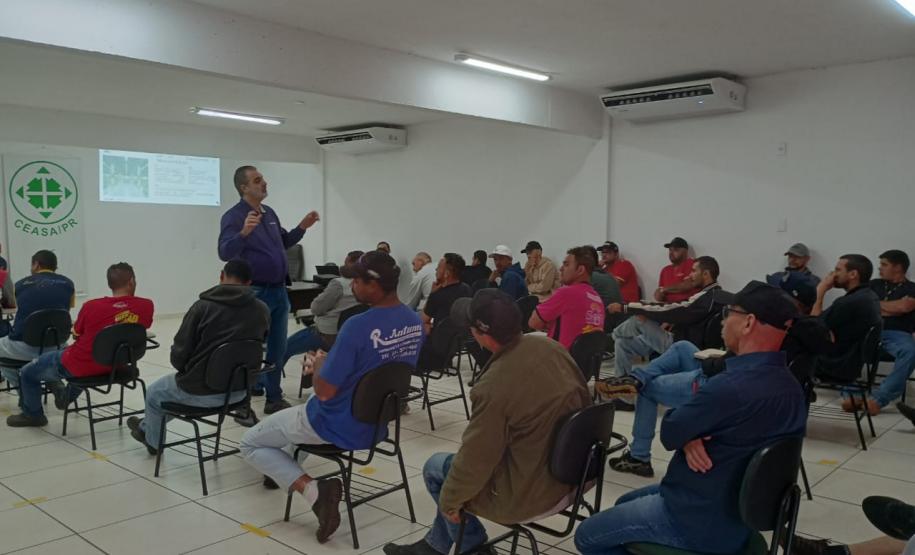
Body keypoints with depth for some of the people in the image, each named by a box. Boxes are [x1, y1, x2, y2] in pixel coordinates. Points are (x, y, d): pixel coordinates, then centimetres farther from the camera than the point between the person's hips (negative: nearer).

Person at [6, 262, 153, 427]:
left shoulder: (91, 306, -20)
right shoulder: (146, 306, -16)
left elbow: (76, 334, -1)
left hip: (78, 366, -4)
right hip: (114, 366, 4)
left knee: (26, 373, 22)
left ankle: (32, 414, 42)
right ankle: (68, 395, 40)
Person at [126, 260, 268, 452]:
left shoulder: (203, 306, -18)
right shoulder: (262, 311, -5)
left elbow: (178, 354, -13)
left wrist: (184, 369, 10)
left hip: (201, 391, -5)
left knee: (154, 392, 29)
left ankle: (153, 441, 52)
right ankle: (147, 427, 55)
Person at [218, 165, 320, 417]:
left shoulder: (270, 213, 11)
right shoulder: (233, 216, -12)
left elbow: (284, 243, 24)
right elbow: (225, 253, -26)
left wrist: (302, 227, 11)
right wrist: (244, 232, -41)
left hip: (279, 291, 8)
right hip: (254, 293, -8)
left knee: (277, 348, 13)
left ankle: (274, 399, 25)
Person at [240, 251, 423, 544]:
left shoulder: (358, 326, -30)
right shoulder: (415, 322, -5)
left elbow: (325, 391, -23)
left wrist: (319, 365, -2)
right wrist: (329, 363, 7)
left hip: (339, 426, -8)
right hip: (378, 423, 8)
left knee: (250, 444, 10)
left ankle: (315, 490, -6)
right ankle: (287, 467, 37)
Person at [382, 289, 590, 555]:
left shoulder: (494, 386, -31)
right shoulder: (550, 347, -8)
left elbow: (475, 459, -19)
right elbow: (583, 401, 8)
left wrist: (450, 500, 0)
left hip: (529, 493, -8)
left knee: (436, 466, 14)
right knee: (456, 461, 26)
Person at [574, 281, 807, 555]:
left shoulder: (731, 387, -33)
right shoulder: (791, 387, -2)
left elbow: (669, 433, -18)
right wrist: (691, 439, -14)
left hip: (702, 520, -9)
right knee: (625, 503, 27)